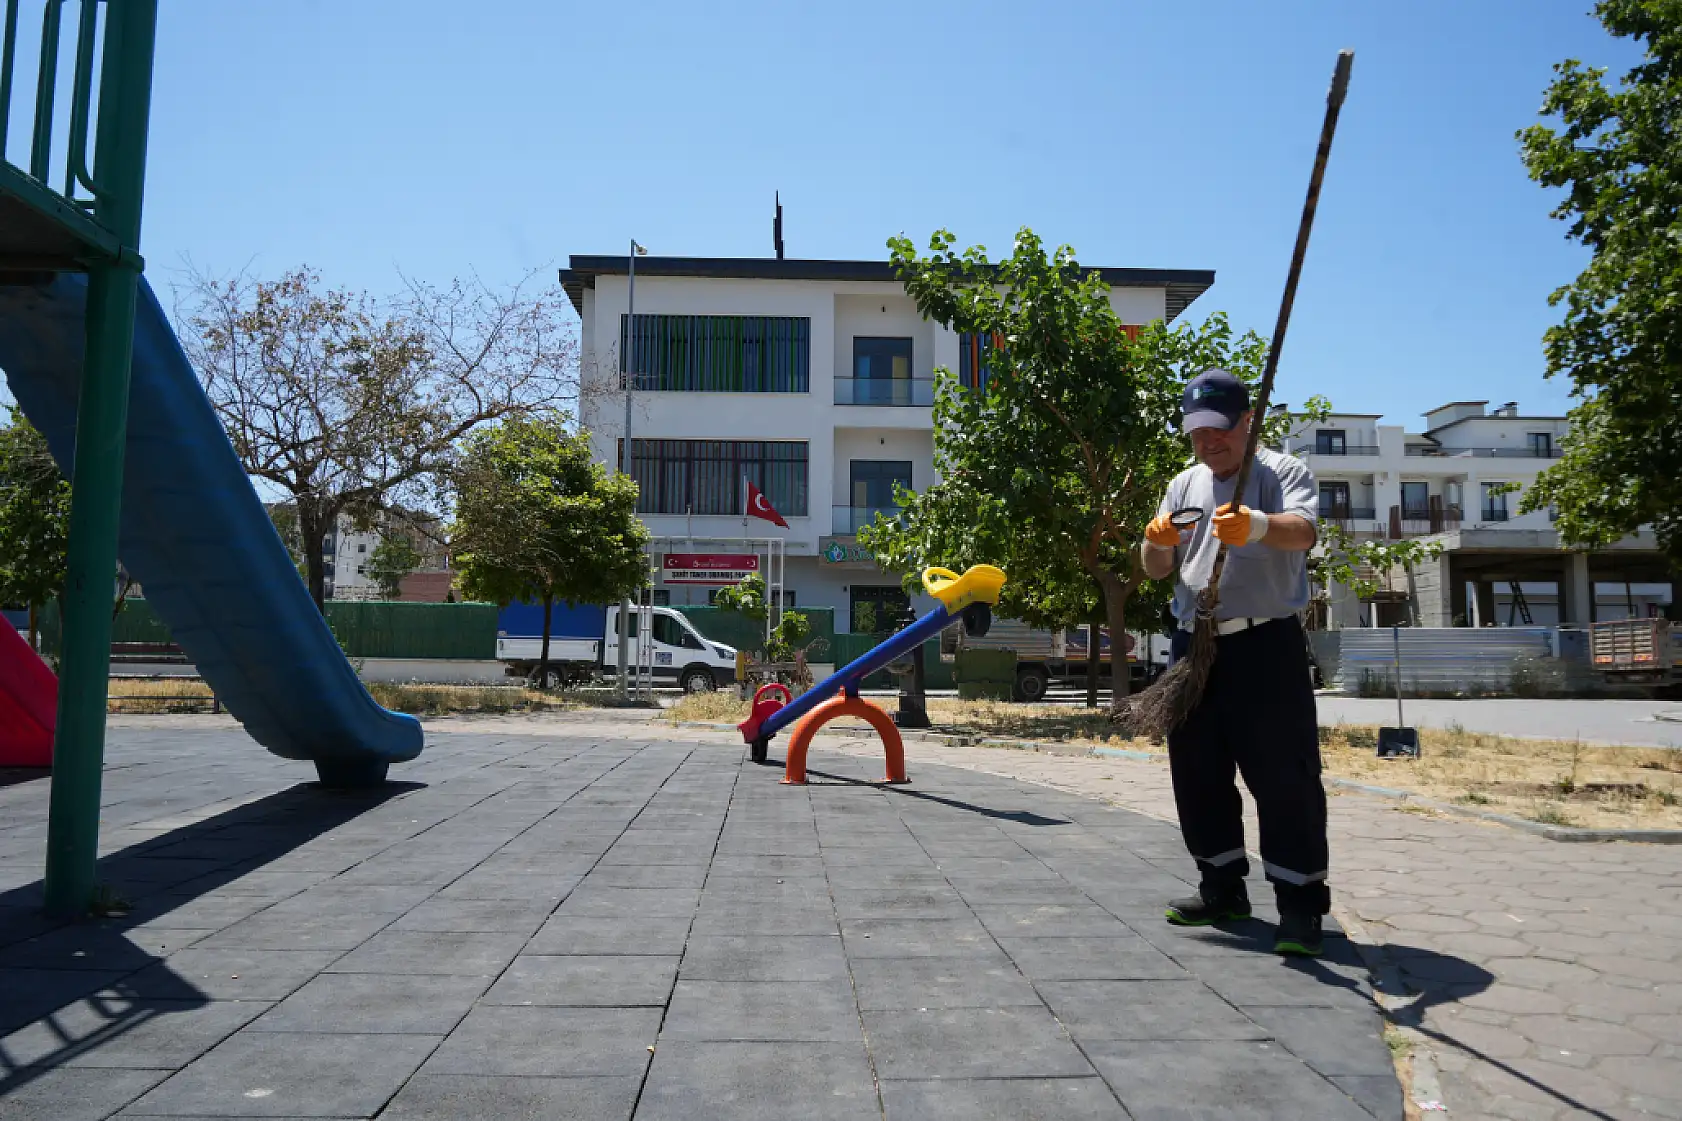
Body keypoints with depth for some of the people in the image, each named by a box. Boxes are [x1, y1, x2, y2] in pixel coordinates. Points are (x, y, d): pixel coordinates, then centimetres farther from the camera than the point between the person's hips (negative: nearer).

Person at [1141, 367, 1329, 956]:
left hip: (1265, 646, -6)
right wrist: (1157, 542, -14)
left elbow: (1303, 532, -21)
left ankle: (1300, 903, 4)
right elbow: (1156, 570, 10)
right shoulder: (1183, 486, 15)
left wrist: (1257, 526, -43)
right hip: (1194, 647, 6)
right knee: (1197, 774, 12)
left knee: (1284, 775, -7)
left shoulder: (1283, 472, 0)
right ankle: (1223, 887, 26)